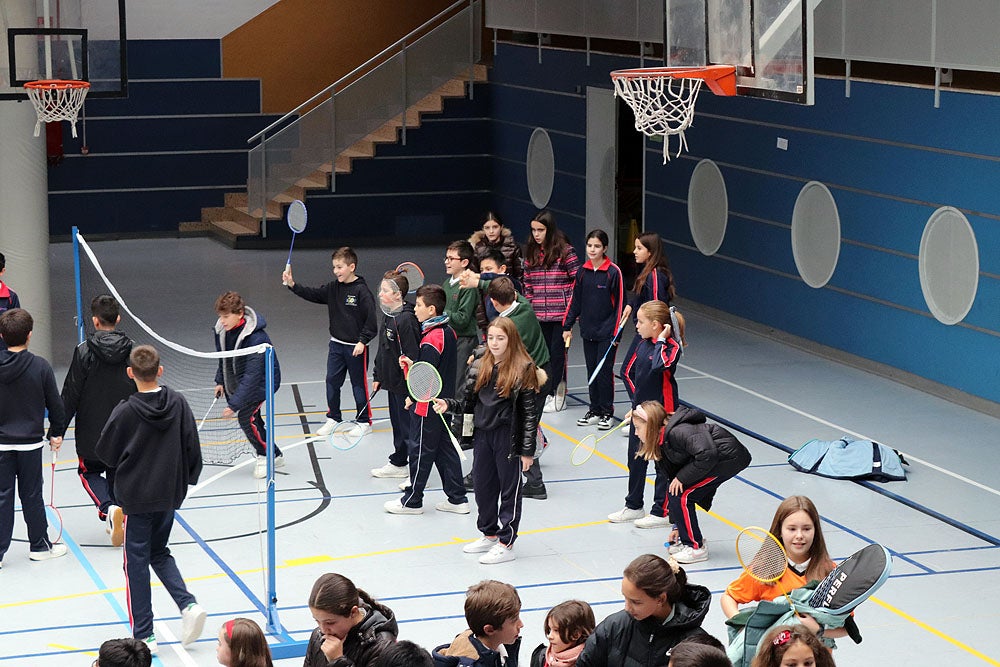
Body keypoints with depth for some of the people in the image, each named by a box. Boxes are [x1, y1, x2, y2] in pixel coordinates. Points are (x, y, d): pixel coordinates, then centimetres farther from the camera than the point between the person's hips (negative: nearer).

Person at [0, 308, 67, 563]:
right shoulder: (40, 367, -11)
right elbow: (56, 405, -4)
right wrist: (56, 433, 11)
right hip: (30, 442, -1)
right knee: (32, 496, 10)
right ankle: (40, 545, 21)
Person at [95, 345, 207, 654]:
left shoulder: (126, 411, -17)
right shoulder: (178, 404, -7)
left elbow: (105, 453, -7)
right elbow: (192, 447, 0)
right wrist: (187, 480, 16)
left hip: (136, 498, -4)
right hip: (169, 495, 5)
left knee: (136, 562, 6)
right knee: (159, 552, 23)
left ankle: (144, 635, 7)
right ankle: (188, 604, 2)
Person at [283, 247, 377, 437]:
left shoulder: (362, 291, -15)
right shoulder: (333, 288, 4)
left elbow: (371, 319, -16)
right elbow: (313, 294, 2)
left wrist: (363, 341, -19)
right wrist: (293, 285, -11)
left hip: (356, 347, -6)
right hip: (336, 344, 6)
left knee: (359, 384, 5)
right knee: (332, 381, 8)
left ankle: (364, 421, 18)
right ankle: (333, 419, 21)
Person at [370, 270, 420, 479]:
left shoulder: (406, 319, -21)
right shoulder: (388, 317, 9)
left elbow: (412, 356, -23)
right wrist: (378, 377, 19)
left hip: (406, 385, -10)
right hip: (393, 383, 10)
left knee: (409, 428, -3)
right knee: (397, 423, 20)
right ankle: (398, 463, 32)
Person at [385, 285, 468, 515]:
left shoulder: (431, 339, -22)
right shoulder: (449, 332, 5)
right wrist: (413, 365, 4)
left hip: (427, 407, -9)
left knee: (420, 451, 2)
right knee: (445, 449, 14)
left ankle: (412, 501, 13)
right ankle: (457, 498, 17)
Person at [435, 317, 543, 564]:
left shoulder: (523, 370, -12)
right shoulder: (479, 367, 5)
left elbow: (530, 413, -11)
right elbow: (469, 403, 9)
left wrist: (527, 450, -13)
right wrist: (448, 405, -11)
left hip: (509, 440, -6)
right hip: (482, 435, 6)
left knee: (509, 489, 5)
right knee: (483, 487, 16)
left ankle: (506, 543, 13)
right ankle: (489, 534, 34)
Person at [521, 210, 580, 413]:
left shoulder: (565, 251, -7)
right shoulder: (531, 253, 10)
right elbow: (527, 283, 15)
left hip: (561, 314, -5)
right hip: (539, 315, 5)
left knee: (557, 354, 0)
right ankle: (547, 394, 14)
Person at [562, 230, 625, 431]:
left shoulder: (613, 271, -10)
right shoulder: (583, 271, 5)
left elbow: (620, 302, -8)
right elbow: (575, 300, 12)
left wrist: (616, 331, -10)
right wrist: (567, 326, 10)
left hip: (606, 332, -5)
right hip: (588, 330, 5)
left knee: (605, 372, -2)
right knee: (592, 371, 11)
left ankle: (607, 413, 8)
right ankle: (595, 410, 20)